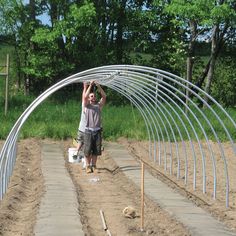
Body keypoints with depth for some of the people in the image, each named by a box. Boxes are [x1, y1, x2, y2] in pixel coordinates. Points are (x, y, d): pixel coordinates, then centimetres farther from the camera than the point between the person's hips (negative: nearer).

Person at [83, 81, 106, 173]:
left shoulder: (99, 105, 12)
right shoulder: (87, 105, 4)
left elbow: (104, 96, 0)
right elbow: (85, 97, -13)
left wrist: (99, 86, -8)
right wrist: (90, 86, -13)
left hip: (97, 130, 3)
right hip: (89, 131, -3)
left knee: (96, 150, 5)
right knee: (88, 150, -2)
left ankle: (94, 166, 13)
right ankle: (88, 166, 7)